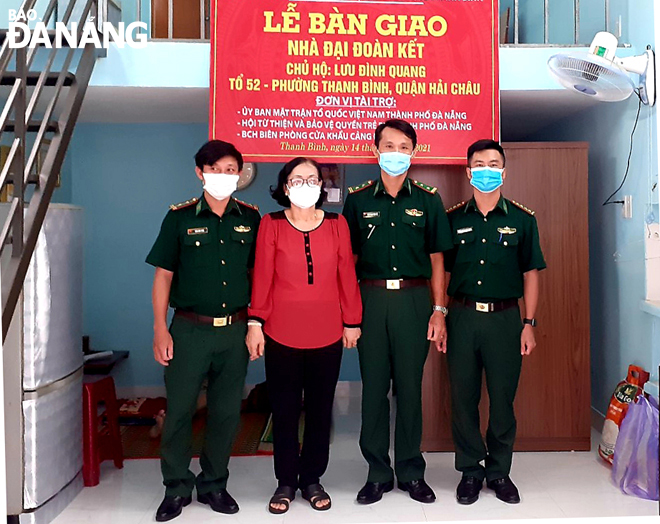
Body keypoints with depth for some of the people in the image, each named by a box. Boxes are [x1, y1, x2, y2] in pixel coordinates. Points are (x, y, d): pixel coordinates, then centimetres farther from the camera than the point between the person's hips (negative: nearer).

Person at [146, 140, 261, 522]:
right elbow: (163, 276, 1)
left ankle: (214, 484, 26)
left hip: (234, 329, 2)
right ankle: (177, 487, 21)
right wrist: (161, 329, -5)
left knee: (227, 411, 10)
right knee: (180, 409, 3)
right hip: (190, 329, -2)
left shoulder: (251, 218, 5)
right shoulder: (180, 218, -1)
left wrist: (255, 323, 5)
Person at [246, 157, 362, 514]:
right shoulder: (271, 224, -1)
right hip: (281, 334, -1)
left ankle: (312, 479, 26)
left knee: (320, 408, 10)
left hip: (327, 334, 2)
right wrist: (255, 323, -5)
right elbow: (262, 276, -2)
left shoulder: (336, 224, 3)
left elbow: (347, 275, 5)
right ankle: (286, 482, 23)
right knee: (284, 410, 7)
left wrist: (352, 322, 5)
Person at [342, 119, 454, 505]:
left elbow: (437, 259, 7)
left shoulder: (428, 200, 6)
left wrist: (439, 310, 0)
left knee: (410, 386, 6)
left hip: (414, 300, 0)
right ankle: (378, 473, 18)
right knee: (374, 386, 5)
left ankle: (412, 472, 20)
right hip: (371, 299, 1)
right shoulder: (358, 200, 6)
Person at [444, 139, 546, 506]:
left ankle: (499, 471, 23)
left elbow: (530, 274, 5)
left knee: (503, 397, 6)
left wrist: (529, 323, 0)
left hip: (504, 317, 0)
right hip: (462, 316, 1)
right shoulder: (453, 219, 5)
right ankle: (470, 470, 21)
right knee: (463, 397, 6)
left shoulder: (522, 220, 4)